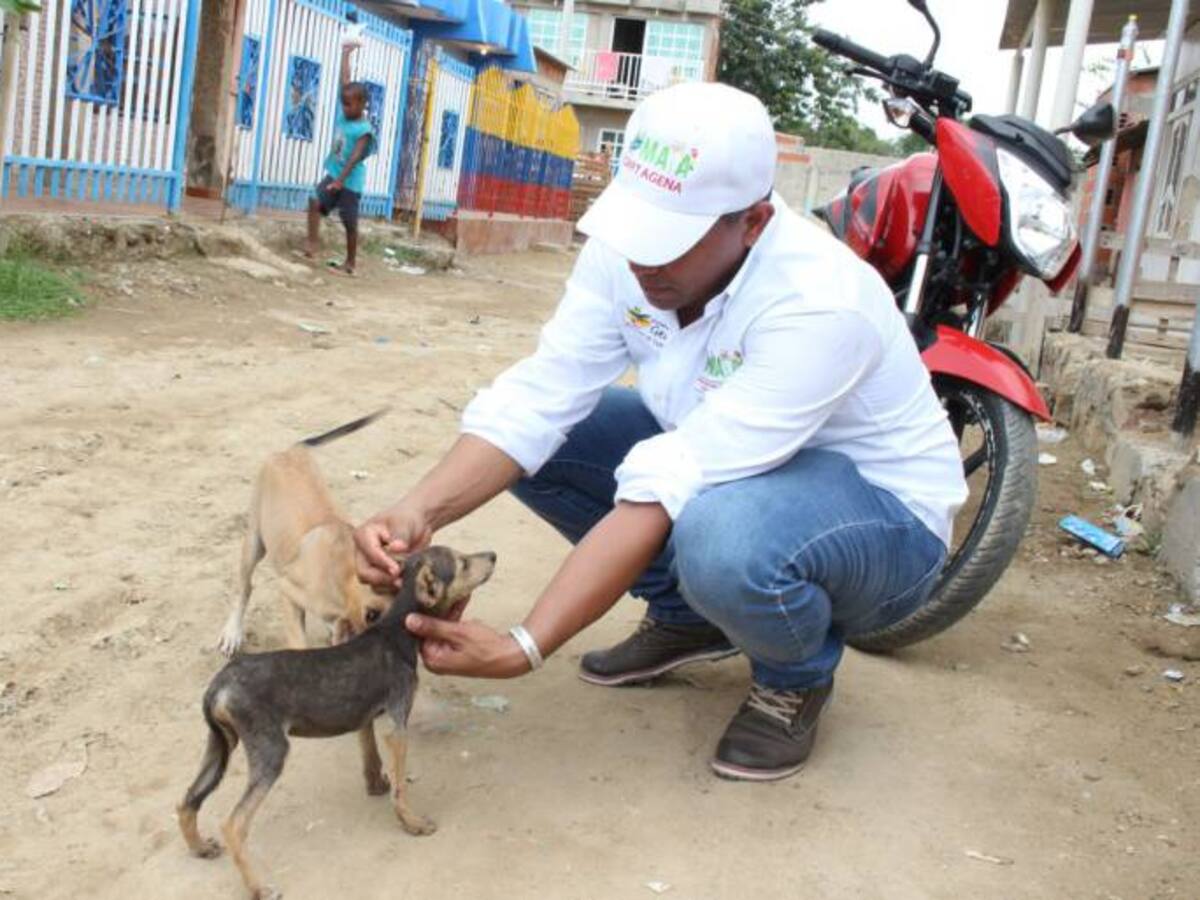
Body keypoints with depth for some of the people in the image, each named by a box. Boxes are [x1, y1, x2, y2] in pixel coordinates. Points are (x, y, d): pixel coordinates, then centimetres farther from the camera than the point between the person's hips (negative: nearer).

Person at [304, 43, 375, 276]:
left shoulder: (364, 130, -18)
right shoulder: (344, 113, 2)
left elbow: (355, 157, -24)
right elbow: (345, 81, 6)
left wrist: (341, 180, -30)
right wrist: (346, 54, 10)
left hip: (350, 180, -7)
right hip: (334, 173, 7)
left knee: (350, 222, 1)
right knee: (314, 201, -11)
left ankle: (350, 263, 11)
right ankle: (313, 243, -10)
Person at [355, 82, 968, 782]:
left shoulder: (818, 304, -35)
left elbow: (670, 494, -39)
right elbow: (540, 396, -19)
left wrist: (522, 649, -40)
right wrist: (420, 512, -35)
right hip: (724, 468, 6)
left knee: (724, 540, -40)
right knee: (537, 444, -10)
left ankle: (798, 676, -3)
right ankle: (687, 617, 11)